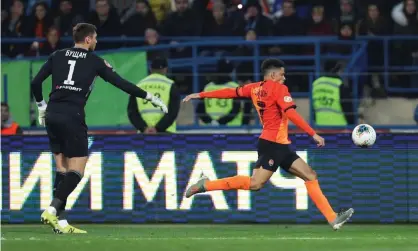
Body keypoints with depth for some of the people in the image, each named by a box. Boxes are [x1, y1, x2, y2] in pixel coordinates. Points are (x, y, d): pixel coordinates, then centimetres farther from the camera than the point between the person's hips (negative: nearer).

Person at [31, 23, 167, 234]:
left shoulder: (57, 56, 13)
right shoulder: (94, 61, 4)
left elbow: (36, 82, 9)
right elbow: (121, 84, 4)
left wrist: (41, 106, 24)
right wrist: (150, 97, 13)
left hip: (52, 115, 5)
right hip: (72, 117, -5)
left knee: (62, 169, 11)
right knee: (76, 171, -2)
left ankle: (59, 221, 5)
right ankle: (52, 210, -21)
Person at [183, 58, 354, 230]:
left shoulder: (255, 88, 14)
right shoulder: (279, 88, -9)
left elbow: (230, 92, 17)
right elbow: (291, 114, -19)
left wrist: (201, 95, 26)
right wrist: (314, 134, -19)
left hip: (280, 146, 10)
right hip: (273, 144, -10)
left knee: (310, 176, 6)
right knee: (255, 184, -17)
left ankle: (333, 219, 2)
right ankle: (206, 185, -10)